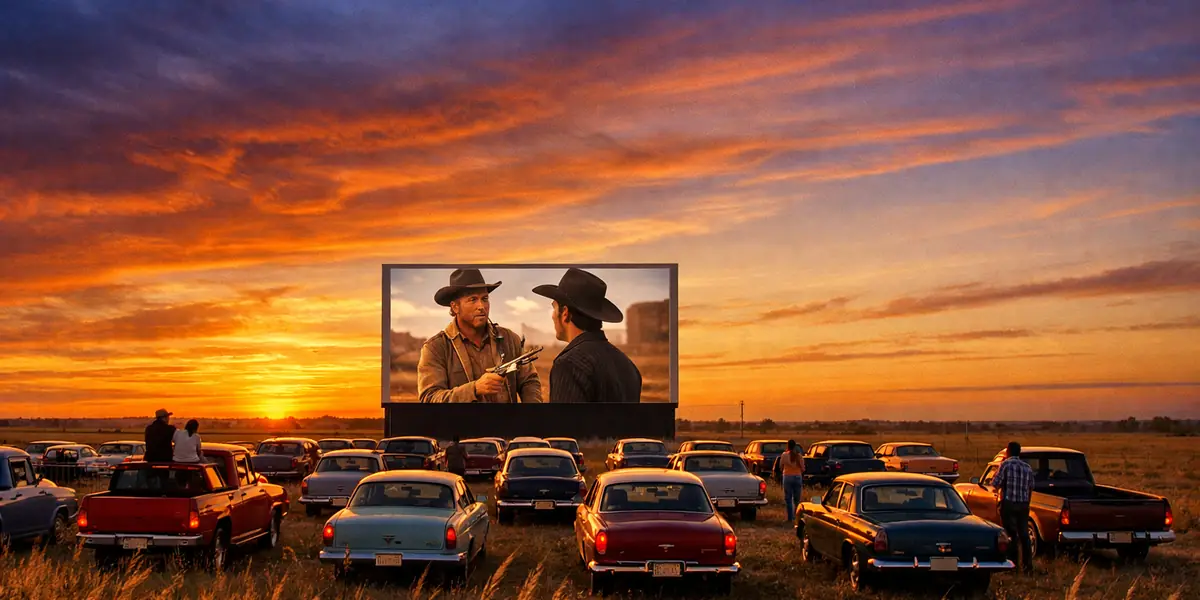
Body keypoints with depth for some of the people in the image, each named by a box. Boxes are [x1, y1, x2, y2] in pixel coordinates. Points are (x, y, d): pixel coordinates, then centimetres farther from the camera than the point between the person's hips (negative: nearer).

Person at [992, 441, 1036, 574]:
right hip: (1024, 505, 5)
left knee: (1011, 535, 1)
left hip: (1008, 504, -5)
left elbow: (995, 483, -14)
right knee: (1024, 535, 10)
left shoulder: (1006, 464, -8)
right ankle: (1028, 566, 10)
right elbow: (1031, 488, 15)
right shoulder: (1028, 467, 10)